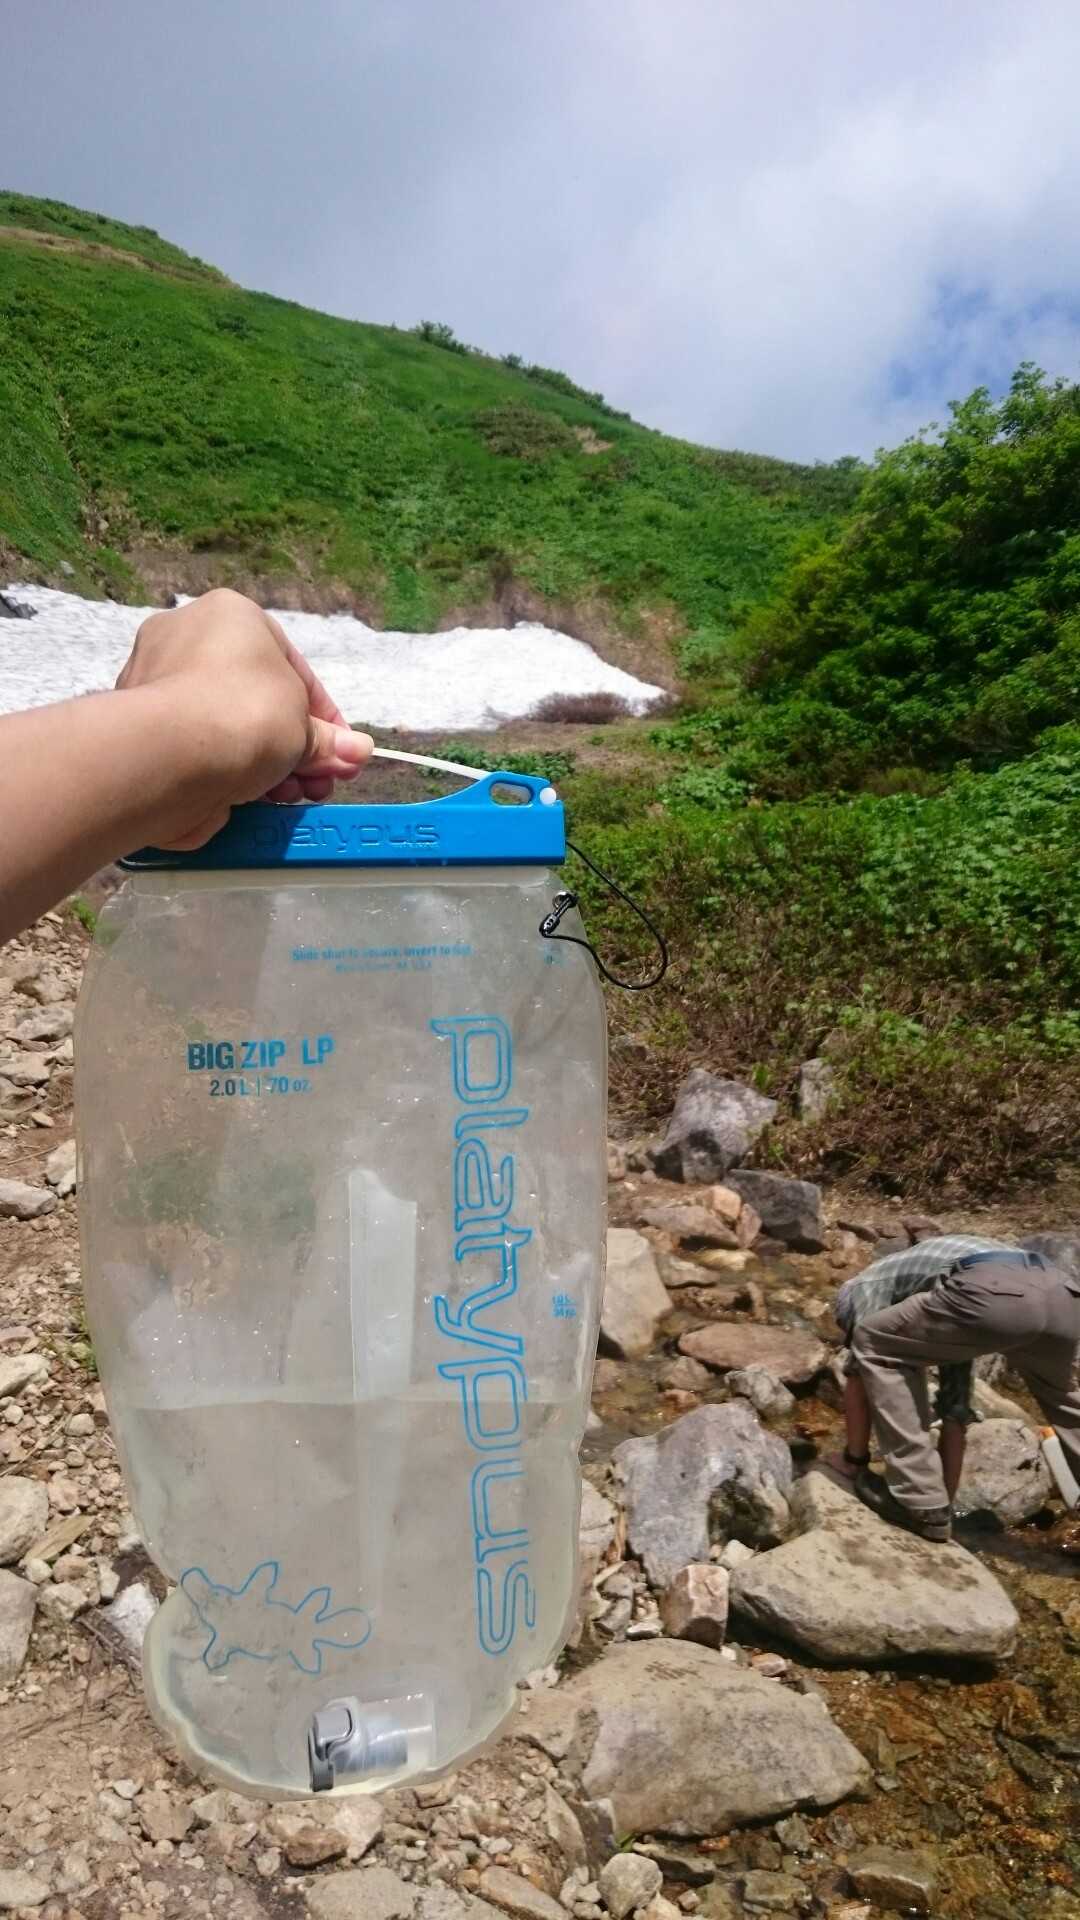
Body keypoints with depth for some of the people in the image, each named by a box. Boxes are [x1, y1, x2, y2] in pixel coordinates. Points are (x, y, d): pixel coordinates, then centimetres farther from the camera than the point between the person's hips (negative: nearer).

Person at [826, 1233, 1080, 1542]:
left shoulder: (865, 1285, 26)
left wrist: (854, 1459, 33)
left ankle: (923, 1503, 13)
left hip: (996, 1294, -8)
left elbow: (860, 1372, 20)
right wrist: (947, 1501, 48)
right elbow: (955, 1411, 42)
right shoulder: (943, 1322, 41)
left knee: (873, 1347, 13)